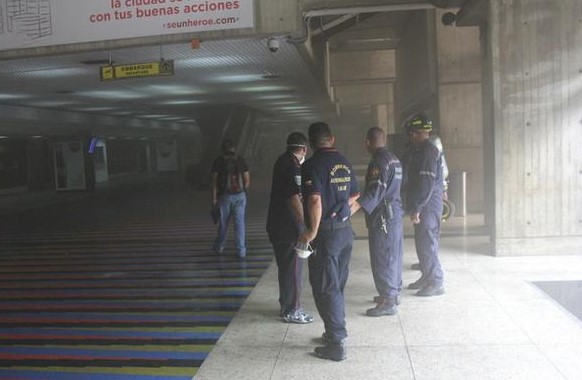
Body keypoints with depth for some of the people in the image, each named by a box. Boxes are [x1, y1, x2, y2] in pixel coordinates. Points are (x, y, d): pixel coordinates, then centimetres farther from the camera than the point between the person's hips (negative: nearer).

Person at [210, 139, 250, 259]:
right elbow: (247, 181, 2)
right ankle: (241, 251, 5)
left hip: (224, 197, -1)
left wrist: (214, 198, -2)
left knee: (223, 223, 12)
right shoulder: (241, 161, 2)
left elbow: (214, 181, -6)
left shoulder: (218, 161, -3)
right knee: (240, 223, 4)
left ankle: (219, 247, 29)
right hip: (240, 196, 1)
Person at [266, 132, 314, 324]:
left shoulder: (283, 162, 12)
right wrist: (307, 226, -23)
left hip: (278, 225, 10)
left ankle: (286, 305, 31)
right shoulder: (291, 167, -19)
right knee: (293, 267, 0)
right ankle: (291, 311, 10)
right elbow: (294, 199, -24)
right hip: (289, 227, -10)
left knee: (286, 266, 19)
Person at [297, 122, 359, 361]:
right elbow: (355, 195, 16)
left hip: (325, 233, -7)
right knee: (337, 285, 19)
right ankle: (337, 331, 30)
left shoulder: (312, 165, -15)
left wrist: (313, 231, -18)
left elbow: (315, 199, -27)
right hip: (345, 229, 8)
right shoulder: (345, 163, 8)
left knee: (325, 288, 0)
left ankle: (336, 344, 5)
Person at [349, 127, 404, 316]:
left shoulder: (379, 161, -17)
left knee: (382, 258, -6)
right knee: (393, 254, 17)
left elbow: (375, 190, -27)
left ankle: (387, 302, -4)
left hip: (383, 215, -10)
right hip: (395, 211, 10)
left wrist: (355, 207, -36)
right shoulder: (394, 159, 13)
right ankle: (394, 292, 29)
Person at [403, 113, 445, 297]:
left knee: (427, 244, -5)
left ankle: (436, 283, 3)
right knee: (422, 242, 16)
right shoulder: (420, 150, 15)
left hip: (428, 206, -10)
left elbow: (427, 183, -22)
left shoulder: (428, 151, -17)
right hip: (423, 206, 10)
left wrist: (416, 208, -22)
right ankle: (426, 277, 28)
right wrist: (414, 206, 19)